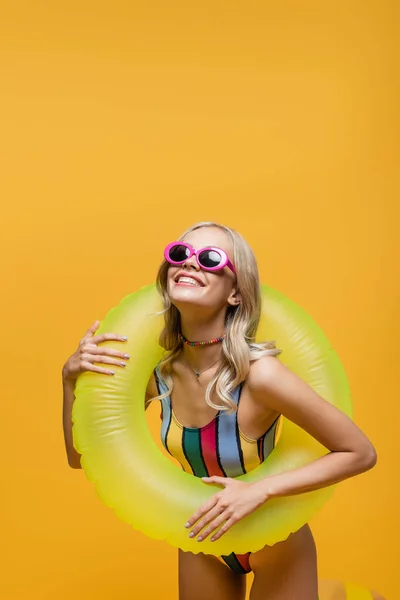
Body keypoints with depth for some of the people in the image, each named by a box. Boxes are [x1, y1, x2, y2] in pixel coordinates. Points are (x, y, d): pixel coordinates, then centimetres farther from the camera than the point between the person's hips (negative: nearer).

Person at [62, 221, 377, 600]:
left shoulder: (259, 373, -32)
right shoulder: (157, 369, -18)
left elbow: (361, 453, -24)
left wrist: (261, 490, -31)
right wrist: (71, 377, -22)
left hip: (276, 547, -4)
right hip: (202, 542, 4)